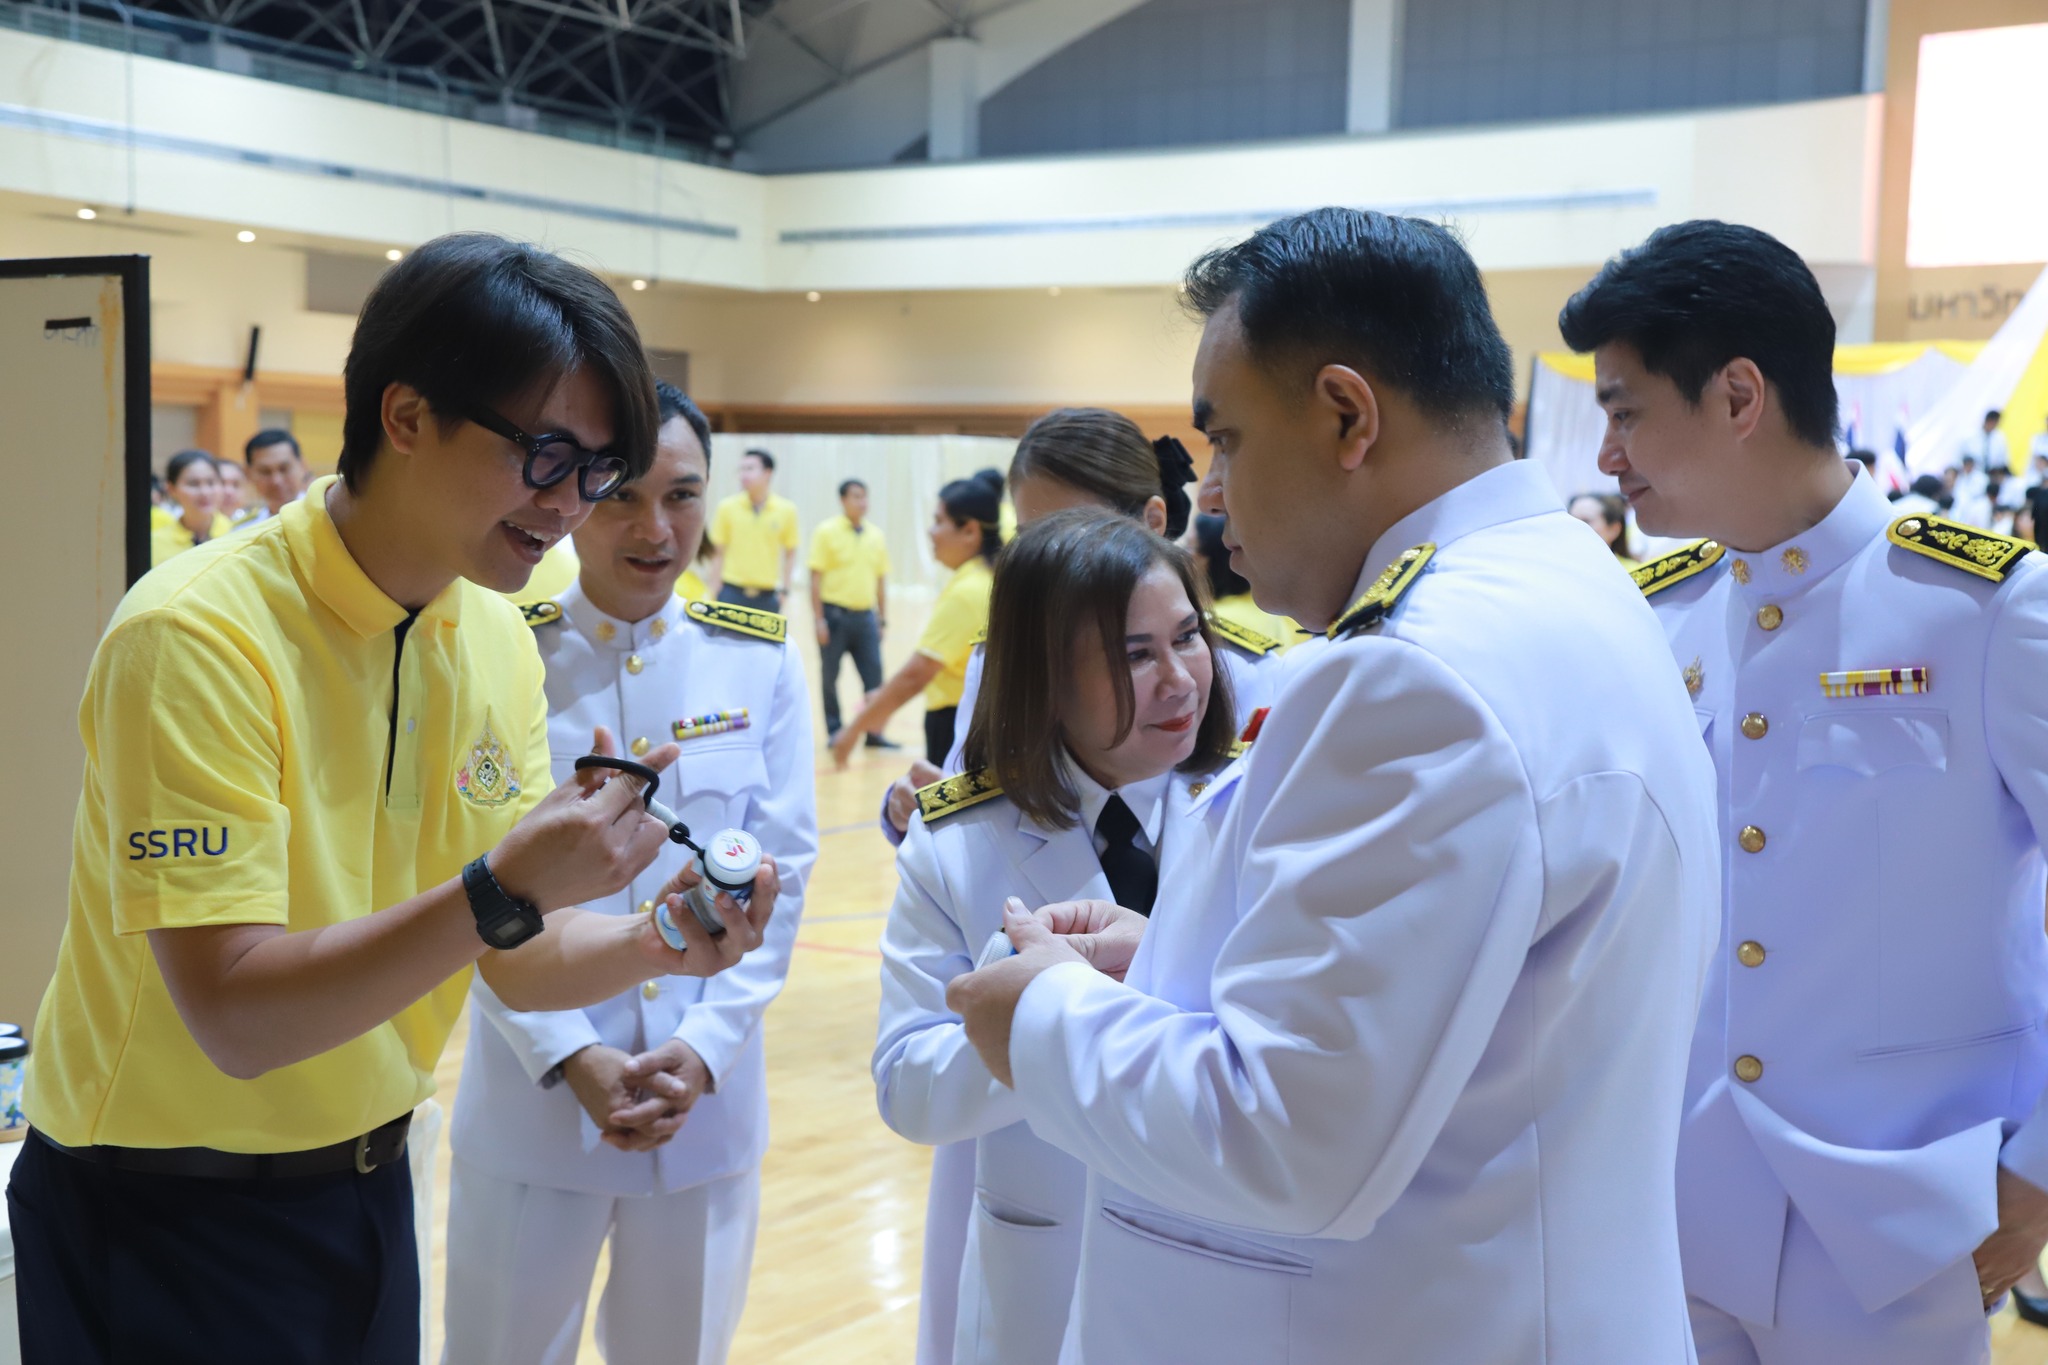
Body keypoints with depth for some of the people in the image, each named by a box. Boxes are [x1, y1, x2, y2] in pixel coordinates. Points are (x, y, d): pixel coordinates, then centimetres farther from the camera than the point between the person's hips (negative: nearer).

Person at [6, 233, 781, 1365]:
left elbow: (516, 962, 1)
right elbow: (236, 1017, -27)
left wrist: (650, 947, -18)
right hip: (169, 1222, -6)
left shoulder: (500, 641, -1)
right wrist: (496, 890, -35)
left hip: (368, 1180, 7)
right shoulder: (198, 636, -23)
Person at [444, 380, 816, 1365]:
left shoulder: (760, 663, 0)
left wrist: (702, 1046, -10)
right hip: (531, 1101, -2)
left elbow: (781, 873, 0)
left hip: (708, 1105, 2)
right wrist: (571, 1057, -16)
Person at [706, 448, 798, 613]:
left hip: (767, 595, 1)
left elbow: (790, 553, 7)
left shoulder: (787, 510, 0)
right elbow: (718, 553, 4)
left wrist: (784, 590, 2)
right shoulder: (727, 507, 0)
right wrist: (715, 593, 1)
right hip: (732, 592, -1)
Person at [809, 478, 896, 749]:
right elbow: (816, 578, -6)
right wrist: (818, 619, -12)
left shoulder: (875, 536, 9)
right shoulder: (826, 532, -4)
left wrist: (882, 619, 11)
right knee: (830, 677, 5)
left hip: (865, 615, 4)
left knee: (874, 676, 0)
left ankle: (874, 732, 8)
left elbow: (881, 580, 14)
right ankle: (834, 731, 15)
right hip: (835, 613, -4)